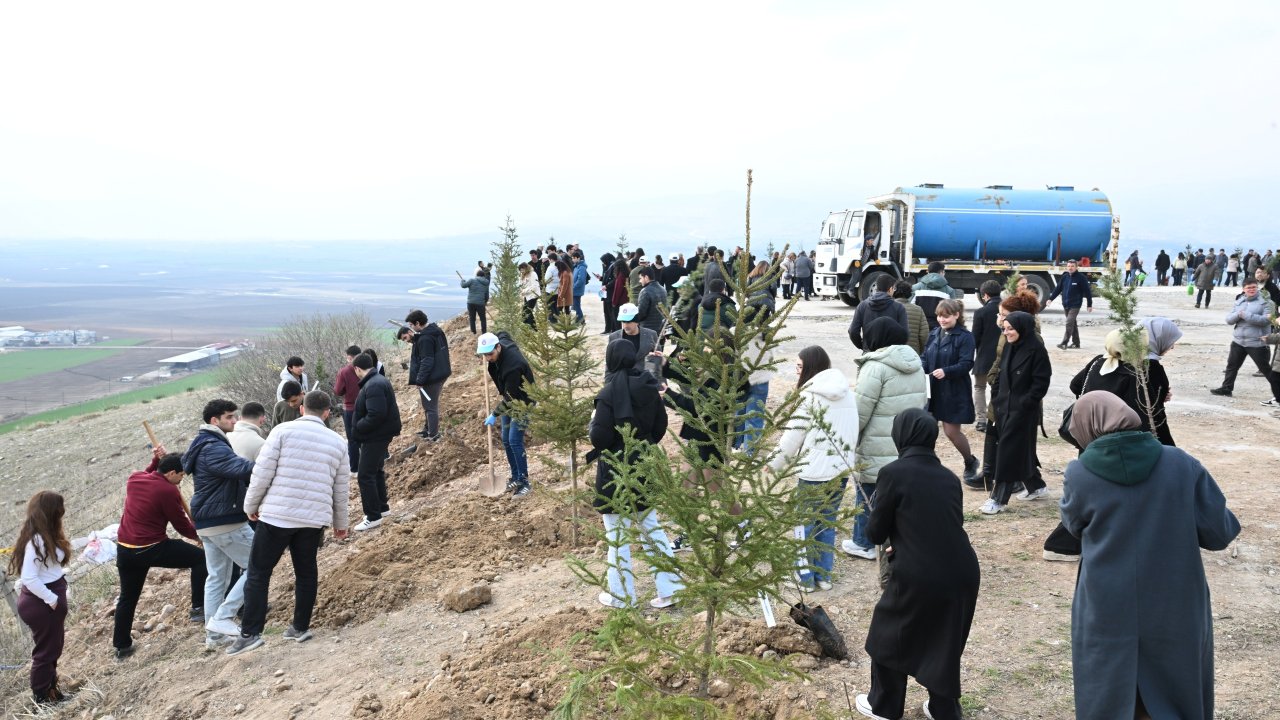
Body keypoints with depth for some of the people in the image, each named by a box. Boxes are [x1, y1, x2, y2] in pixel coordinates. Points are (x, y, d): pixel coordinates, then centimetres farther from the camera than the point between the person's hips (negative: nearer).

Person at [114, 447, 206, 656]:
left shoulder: (133, 478, 3)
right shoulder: (168, 491, -16)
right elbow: (182, 525, -5)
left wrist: (155, 461, 18)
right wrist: (198, 534, 12)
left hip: (124, 550, 8)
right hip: (151, 549, -7)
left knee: (127, 597, 21)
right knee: (200, 557, 4)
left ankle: (121, 645, 28)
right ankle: (200, 607, 4)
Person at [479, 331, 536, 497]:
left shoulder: (513, 365, -37)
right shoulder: (501, 340, -12)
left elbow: (511, 396, -29)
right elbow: (503, 334, 16)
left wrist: (495, 415, -20)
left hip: (522, 402, -9)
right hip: (509, 400, 9)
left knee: (515, 441, -15)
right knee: (506, 440, 11)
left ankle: (524, 482, -7)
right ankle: (515, 478, 22)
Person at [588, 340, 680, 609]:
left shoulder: (609, 393, -20)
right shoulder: (650, 388, -1)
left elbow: (599, 438, -21)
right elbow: (660, 428, 5)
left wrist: (594, 422, -2)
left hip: (615, 472, -6)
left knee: (617, 536, 7)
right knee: (651, 529, 17)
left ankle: (621, 594, 17)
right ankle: (670, 588, 17)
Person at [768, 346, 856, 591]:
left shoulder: (809, 397, -15)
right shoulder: (847, 393, 6)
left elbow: (792, 436, -11)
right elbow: (852, 431, 11)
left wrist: (774, 464, 0)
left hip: (814, 472, -6)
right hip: (842, 468, 6)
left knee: (805, 524, 9)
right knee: (828, 522, 16)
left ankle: (806, 577, 15)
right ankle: (824, 575, 22)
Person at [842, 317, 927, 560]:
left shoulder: (875, 367, -17)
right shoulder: (916, 364, 9)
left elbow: (860, 413, -17)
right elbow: (919, 403, 16)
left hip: (878, 449, -7)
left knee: (869, 493, 6)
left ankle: (864, 543, 15)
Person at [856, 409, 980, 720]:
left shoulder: (893, 473, -7)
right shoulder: (949, 477, 9)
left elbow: (875, 532, -2)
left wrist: (894, 537, 22)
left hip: (920, 575, -5)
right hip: (962, 572, 5)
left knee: (890, 634, 20)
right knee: (945, 641, 25)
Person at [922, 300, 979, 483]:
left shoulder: (965, 337, -9)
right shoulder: (934, 333, 8)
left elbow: (966, 364, -16)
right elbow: (925, 357, 10)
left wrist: (946, 371, -31)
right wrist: (920, 367, -12)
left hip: (954, 392, -5)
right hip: (933, 390, 5)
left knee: (951, 431, 3)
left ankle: (971, 463, 29)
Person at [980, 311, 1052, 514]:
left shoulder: (1036, 350, -13)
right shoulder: (1009, 347, 8)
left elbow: (1041, 382, -14)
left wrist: (1025, 403, -17)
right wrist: (996, 397, 8)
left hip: (1022, 411, -7)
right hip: (1004, 406, 7)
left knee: (1008, 451, -6)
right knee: (1021, 451, 17)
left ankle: (999, 499, -2)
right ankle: (1036, 487, 35)